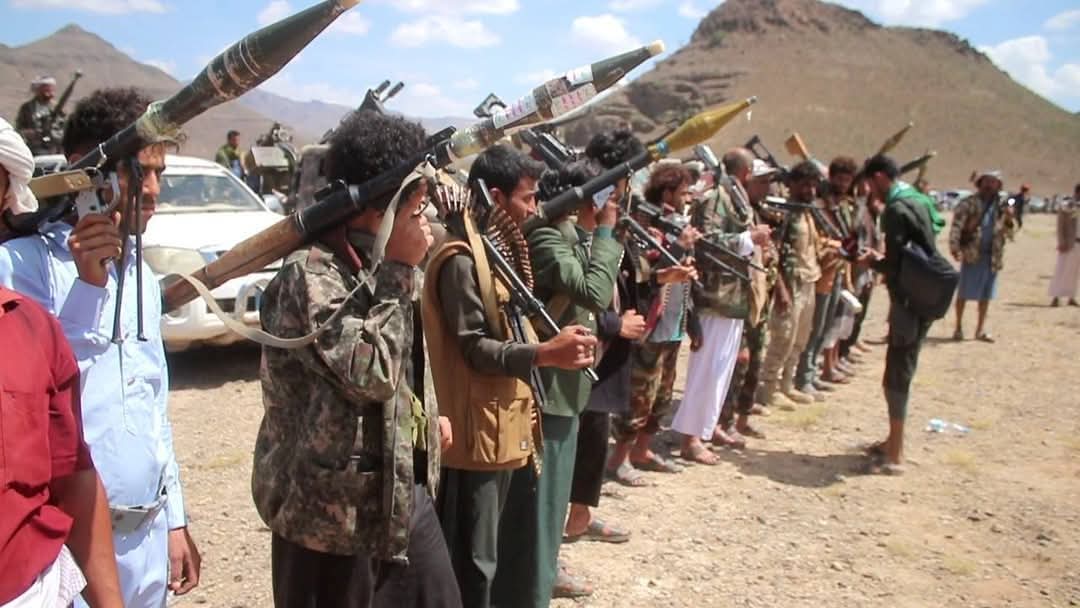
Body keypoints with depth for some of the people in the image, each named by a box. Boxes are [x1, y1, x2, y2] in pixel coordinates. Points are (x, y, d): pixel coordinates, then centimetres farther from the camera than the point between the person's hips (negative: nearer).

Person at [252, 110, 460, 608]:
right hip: (332, 505, -8)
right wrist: (400, 270, -24)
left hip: (402, 489, 9)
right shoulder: (307, 274, -21)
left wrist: (426, 417, 16)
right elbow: (371, 372, -28)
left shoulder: (374, 263, 8)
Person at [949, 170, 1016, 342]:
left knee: (985, 295, 9)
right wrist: (954, 247, -19)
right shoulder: (968, 203, -3)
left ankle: (981, 329, 19)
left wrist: (1010, 220, -8)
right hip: (972, 254, -4)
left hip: (992, 256, 4)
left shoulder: (1001, 206, 9)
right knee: (964, 292, 2)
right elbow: (956, 225, -9)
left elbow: (1009, 234, 12)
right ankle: (958, 327, 13)